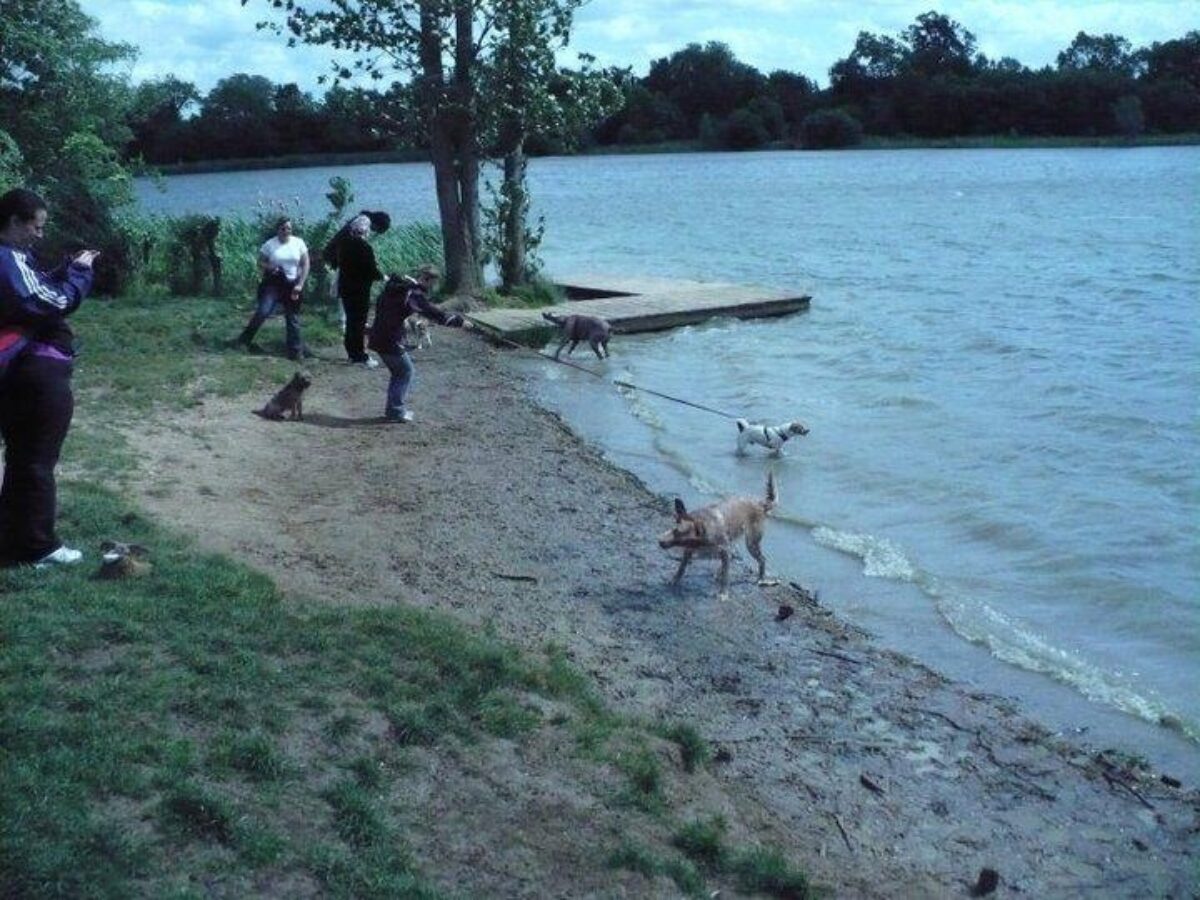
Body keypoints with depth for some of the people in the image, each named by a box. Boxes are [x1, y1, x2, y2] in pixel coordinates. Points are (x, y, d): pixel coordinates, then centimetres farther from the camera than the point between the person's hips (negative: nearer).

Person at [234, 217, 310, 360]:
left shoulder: (299, 243, -2)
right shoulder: (269, 245, -4)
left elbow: (305, 264, 0)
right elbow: (260, 263, 3)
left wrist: (300, 284, -8)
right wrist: (269, 267, -19)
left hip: (292, 285, 2)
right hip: (273, 284, -2)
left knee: (293, 318, 6)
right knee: (262, 312, -17)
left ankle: (295, 350, 13)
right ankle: (245, 339, -3)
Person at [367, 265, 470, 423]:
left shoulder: (397, 285, 12)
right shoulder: (414, 294, -17)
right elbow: (434, 313, -19)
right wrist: (459, 321, -10)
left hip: (379, 336, 9)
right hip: (391, 340, -9)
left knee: (399, 371, 20)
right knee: (406, 372, 3)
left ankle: (393, 408, 24)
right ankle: (396, 411, 5)